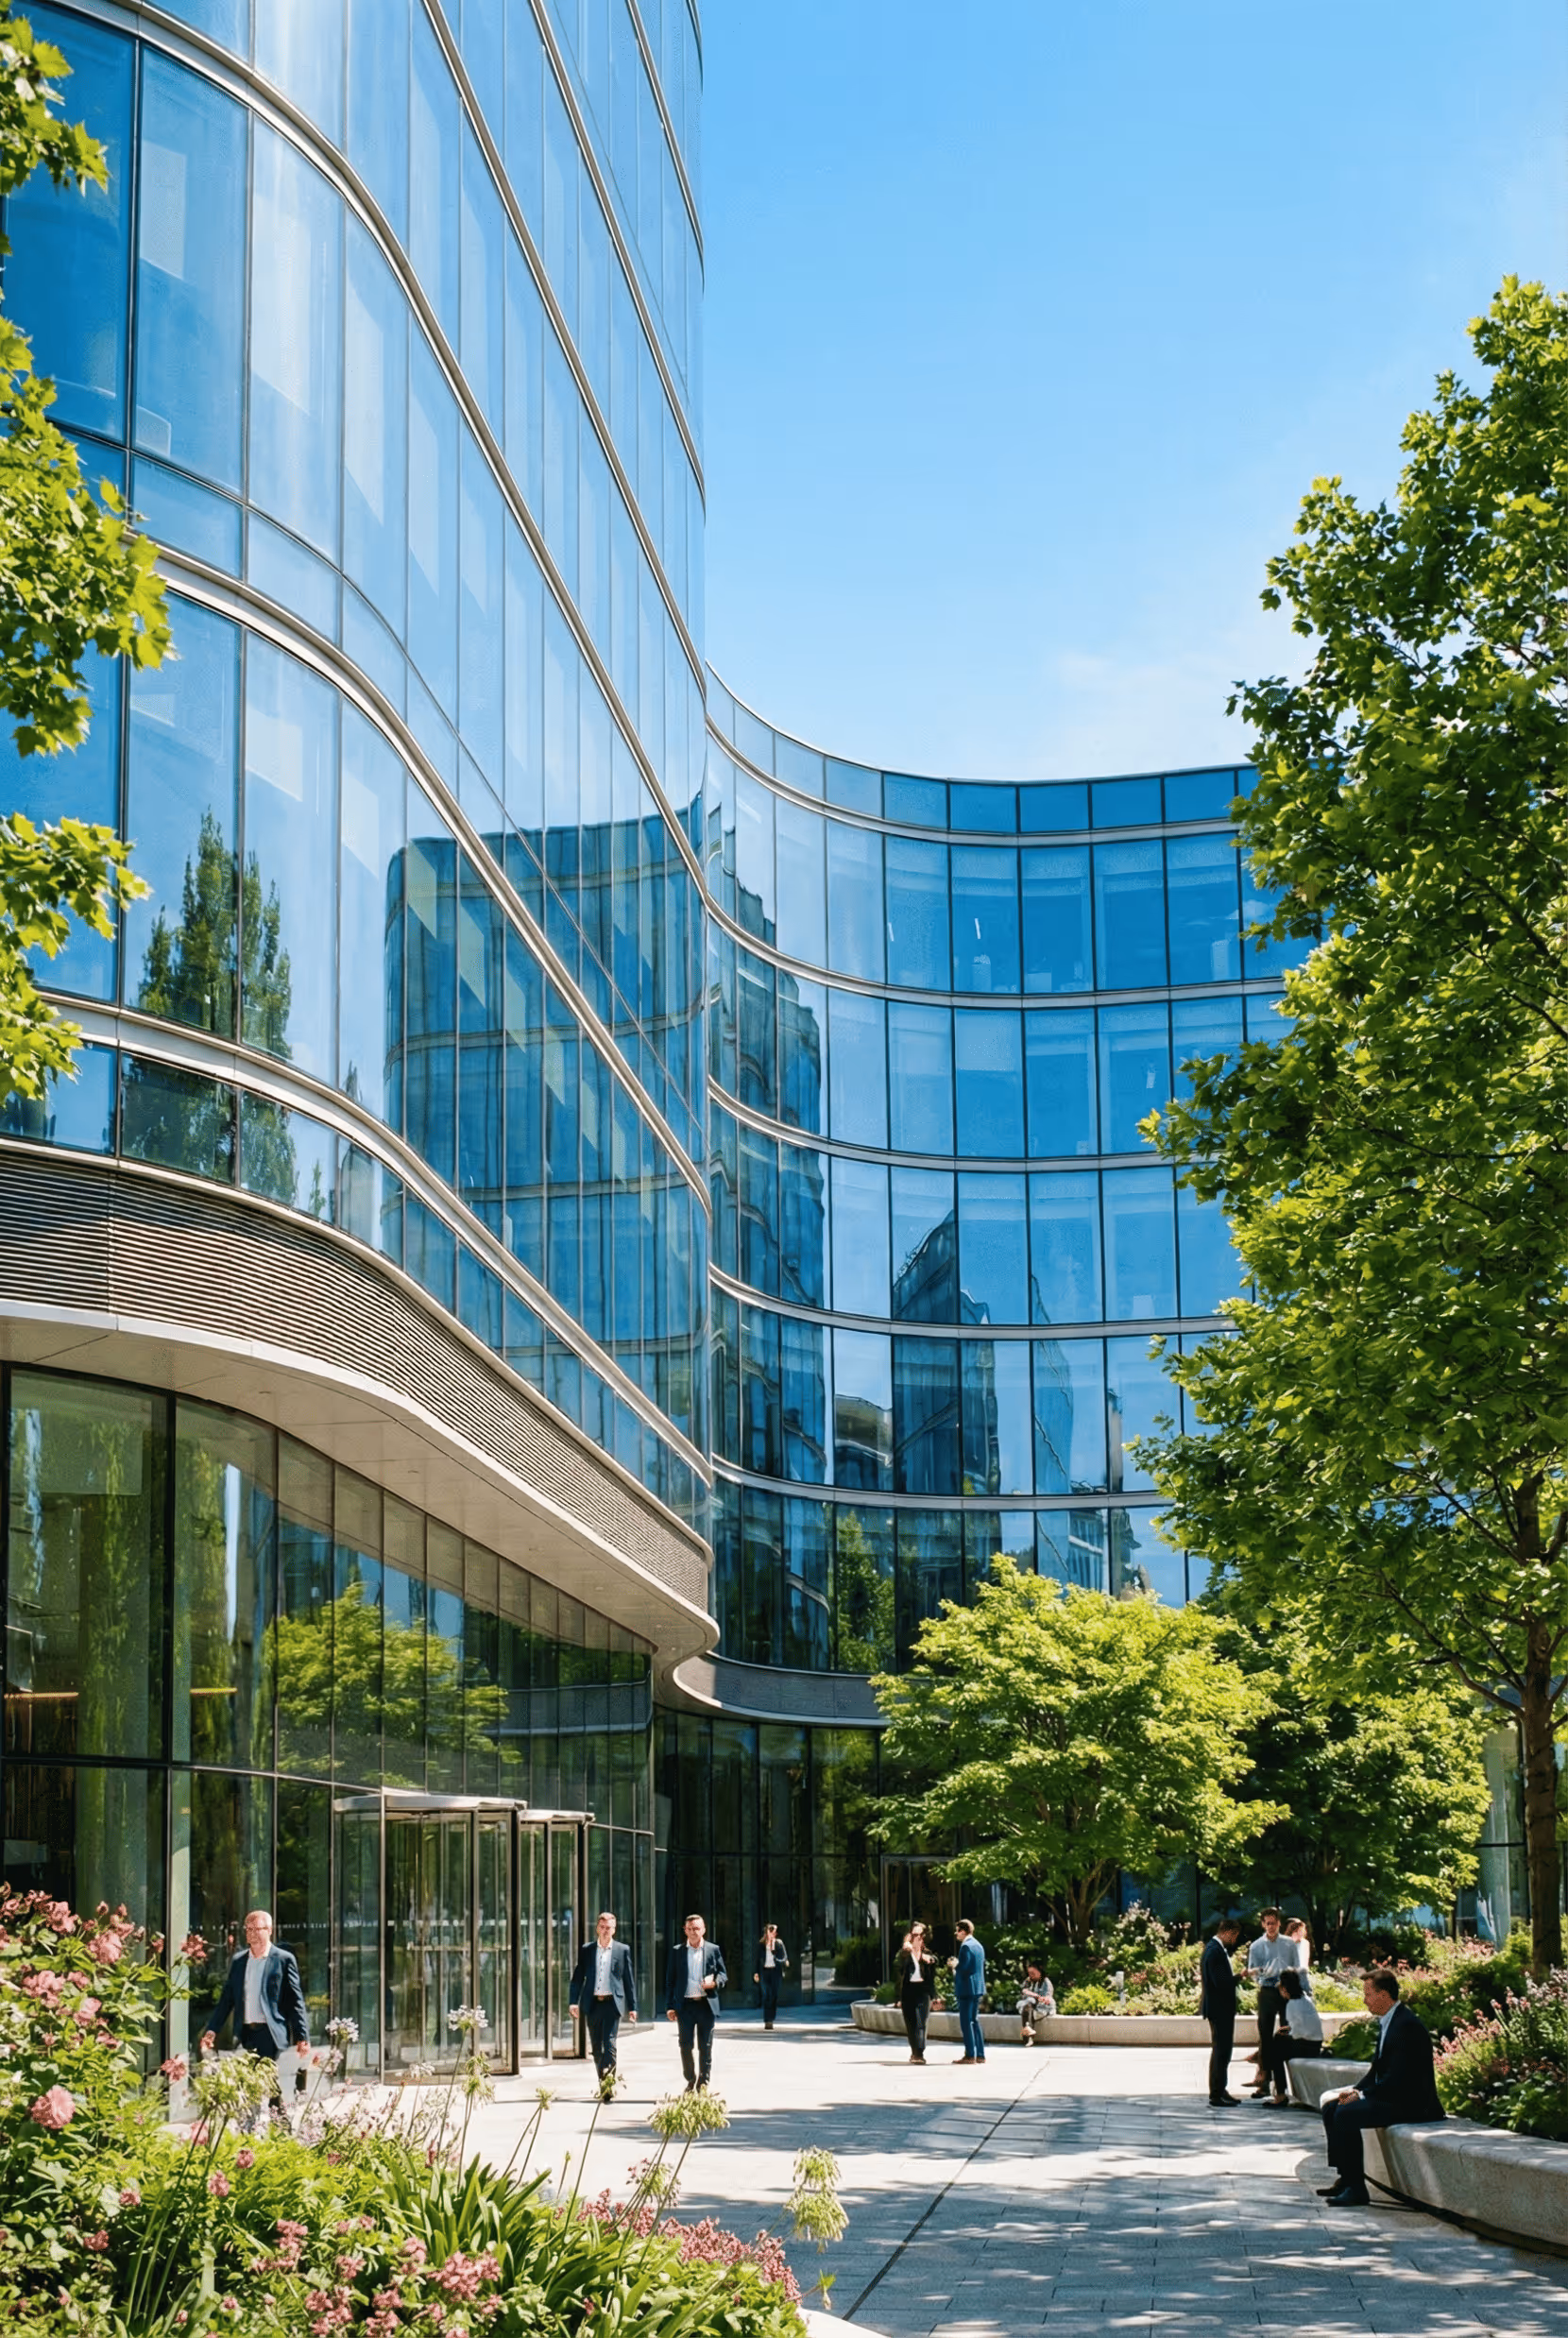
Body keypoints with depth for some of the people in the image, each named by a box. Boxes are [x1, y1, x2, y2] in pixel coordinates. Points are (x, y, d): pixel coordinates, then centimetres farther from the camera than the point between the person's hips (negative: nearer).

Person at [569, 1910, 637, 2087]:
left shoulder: (622, 1950, 5)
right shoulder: (586, 1950, 7)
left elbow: (629, 1980, 6)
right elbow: (578, 1977, 6)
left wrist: (632, 2007, 4)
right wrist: (573, 2002, -5)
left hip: (612, 2003, -2)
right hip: (592, 2004, 3)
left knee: (610, 2044, -14)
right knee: (596, 2047, 9)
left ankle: (609, 2083, -19)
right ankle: (603, 2082, 22)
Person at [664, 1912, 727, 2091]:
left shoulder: (713, 1950, 6)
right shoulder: (677, 1952, 7)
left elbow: (723, 1976, 8)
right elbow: (670, 1980, 7)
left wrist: (714, 1982, -15)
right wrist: (670, 2006, 0)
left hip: (706, 2004, 0)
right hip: (685, 2004, 1)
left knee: (705, 2047, 3)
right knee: (686, 2046, 1)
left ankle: (703, 2082, 11)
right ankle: (690, 2081, 16)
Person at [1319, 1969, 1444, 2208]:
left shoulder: (1407, 2025, -20)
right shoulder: (1386, 2023, 13)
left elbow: (1397, 2078, -25)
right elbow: (1377, 2070, 18)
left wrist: (1361, 2096, -18)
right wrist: (1355, 2091, 1)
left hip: (1410, 2104, -11)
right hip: (1391, 2097, 11)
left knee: (1346, 2114, -24)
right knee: (1331, 2108, 5)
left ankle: (1356, 2188, -18)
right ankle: (1344, 2177, 5)